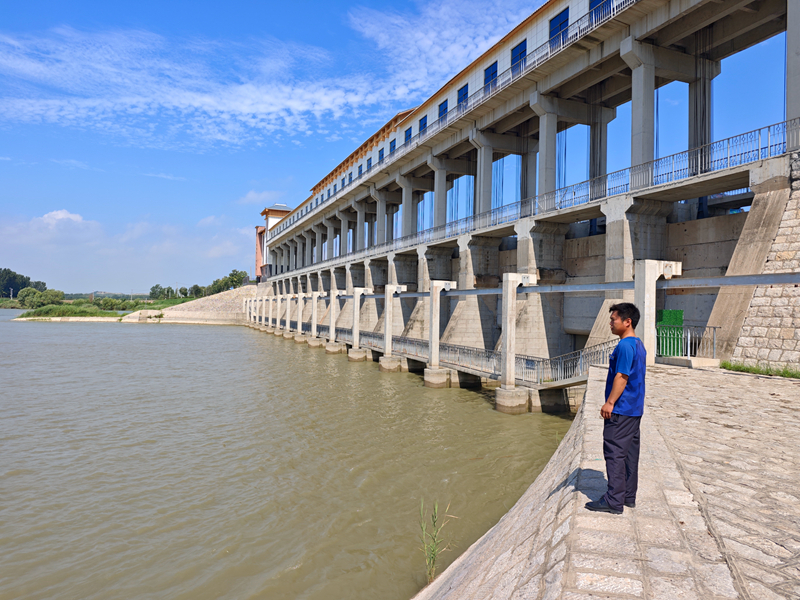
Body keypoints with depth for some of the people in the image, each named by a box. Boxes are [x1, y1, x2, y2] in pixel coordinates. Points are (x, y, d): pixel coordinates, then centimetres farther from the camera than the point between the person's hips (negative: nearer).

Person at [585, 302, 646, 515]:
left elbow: (621, 377, -23)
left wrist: (610, 403, -19)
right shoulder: (639, 345, 14)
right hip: (635, 409, 10)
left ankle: (614, 501, 0)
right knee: (630, 452, 14)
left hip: (620, 410, -10)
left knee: (615, 453, -5)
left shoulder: (625, 346, -18)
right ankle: (629, 496, 23)